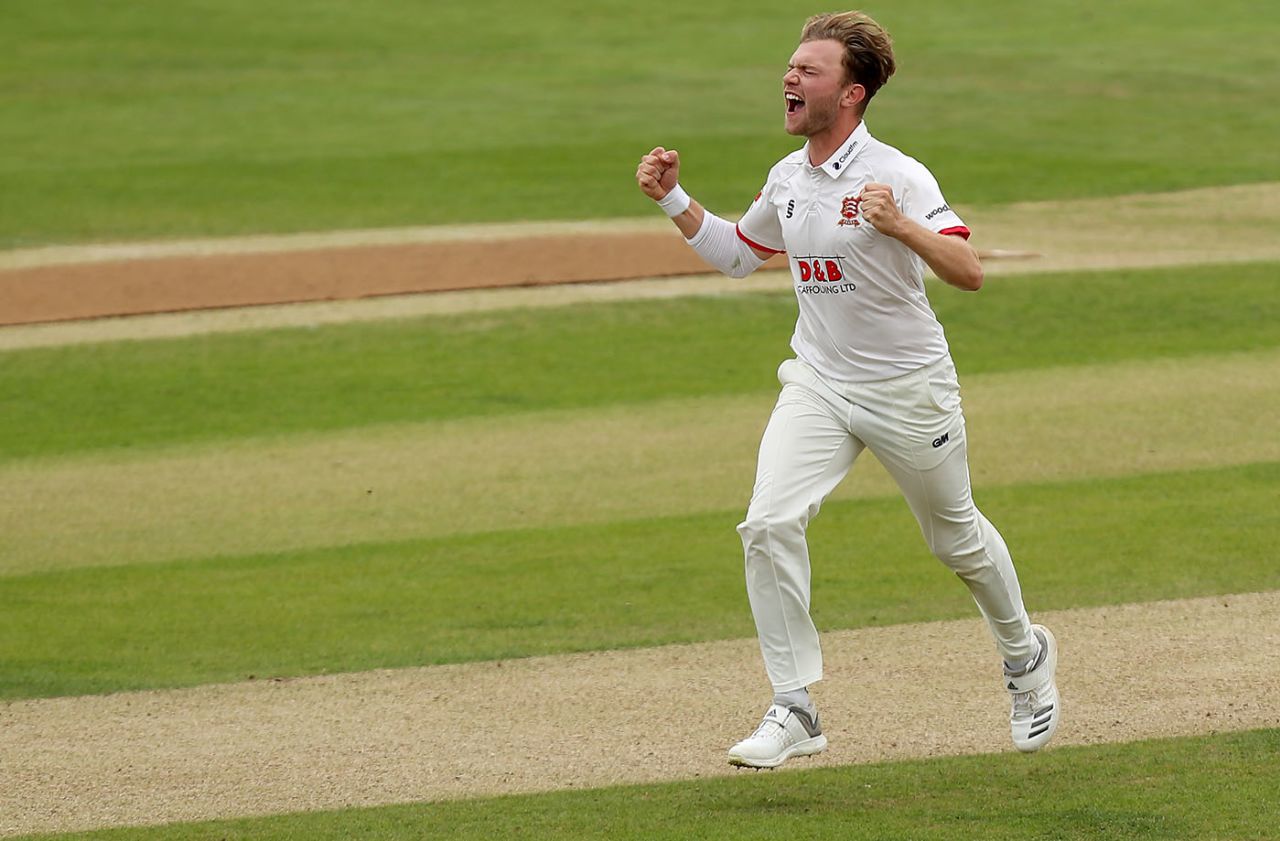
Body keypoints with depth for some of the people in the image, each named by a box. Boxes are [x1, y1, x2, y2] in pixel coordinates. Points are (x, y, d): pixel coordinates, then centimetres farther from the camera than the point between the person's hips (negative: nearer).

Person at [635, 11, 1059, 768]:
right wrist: (673, 200, 8)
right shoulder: (787, 179, 2)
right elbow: (737, 253, 21)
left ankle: (1025, 654, 42)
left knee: (958, 540, 13)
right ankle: (794, 713, -9)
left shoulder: (896, 176, -19)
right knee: (770, 525, -15)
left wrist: (900, 227, -43)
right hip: (818, 385, 5)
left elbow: (970, 272, -28)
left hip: (908, 389, -5)